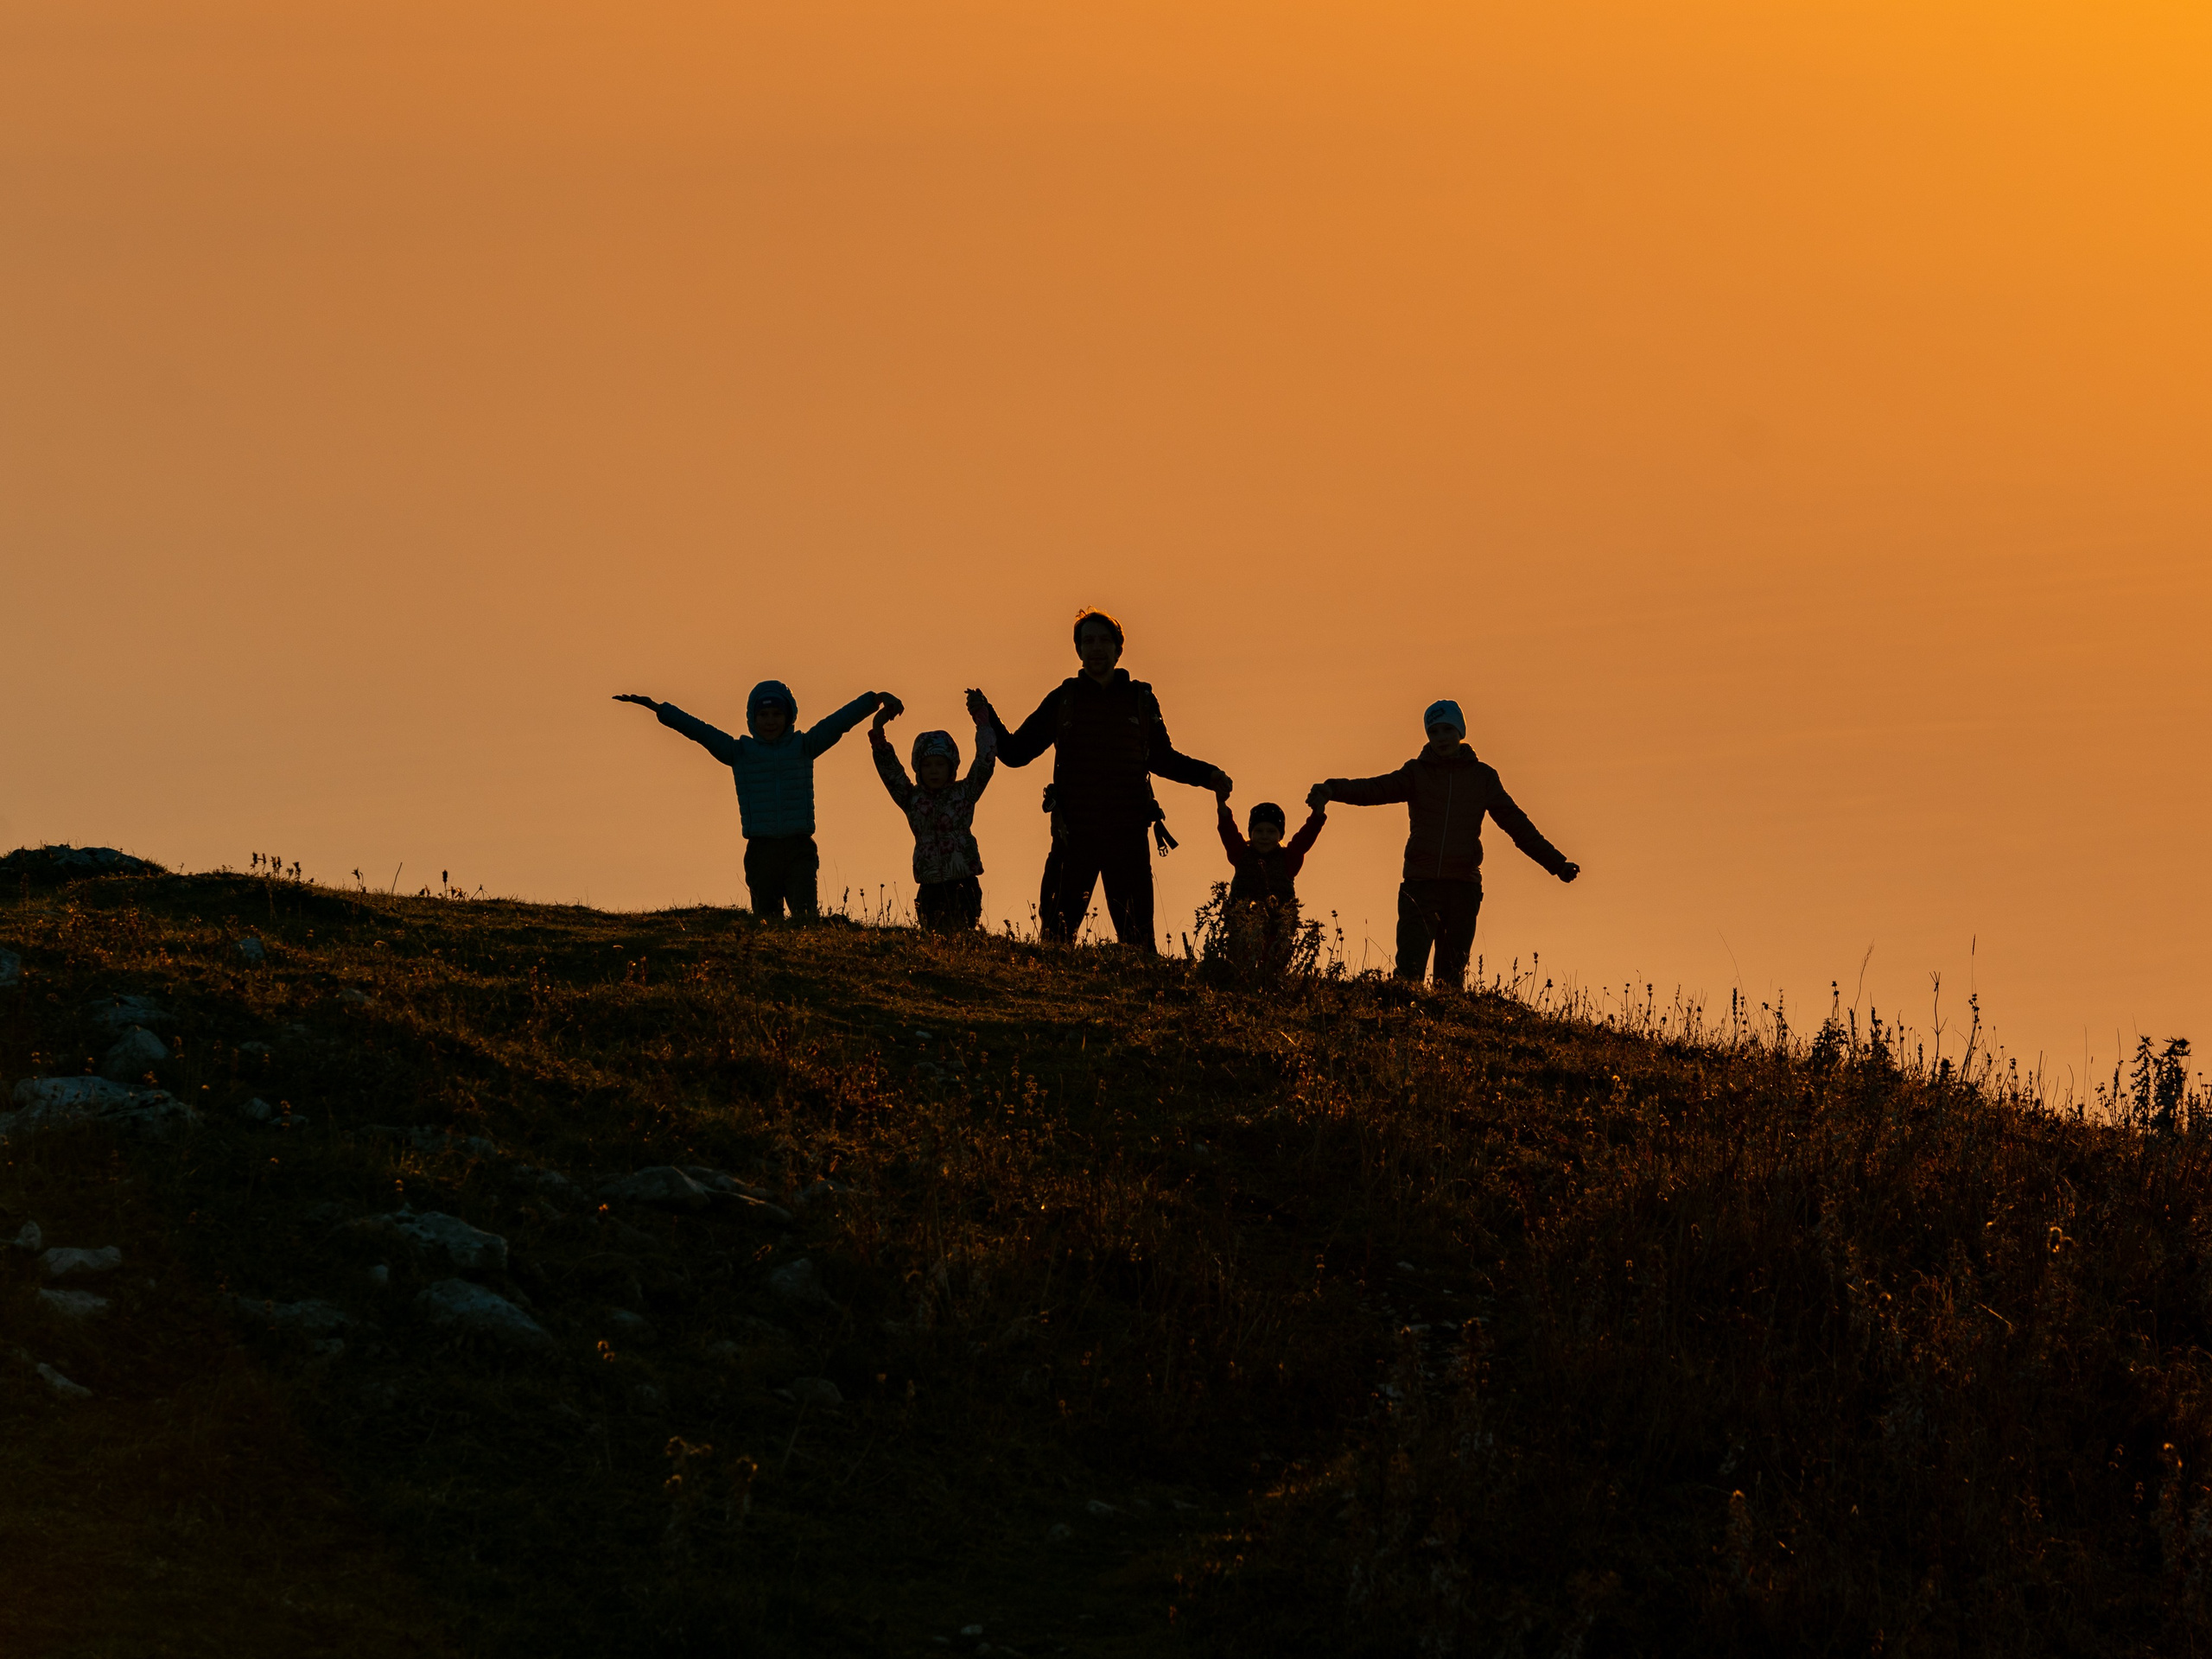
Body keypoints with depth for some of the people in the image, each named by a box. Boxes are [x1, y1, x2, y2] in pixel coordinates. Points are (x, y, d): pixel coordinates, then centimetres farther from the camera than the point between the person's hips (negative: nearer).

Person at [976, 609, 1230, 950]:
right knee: (1057, 934, -3)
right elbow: (1016, 752, 12)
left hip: (1127, 836, 0)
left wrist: (1207, 775, 8)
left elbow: (1162, 759, 22)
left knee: (1137, 935, -2)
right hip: (1074, 834, 0)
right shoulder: (1063, 700, 9)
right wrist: (989, 722, -5)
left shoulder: (1140, 700, 10)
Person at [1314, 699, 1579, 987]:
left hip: (1464, 886, 1)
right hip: (1421, 883, -1)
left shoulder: (1482, 777, 9)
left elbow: (1516, 823, 11)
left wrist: (1556, 863, 6)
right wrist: (1333, 790, -28)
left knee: (1453, 973, 2)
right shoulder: (1417, 772, 5)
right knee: (1410, 966, -13)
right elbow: (1375, 789, -9)